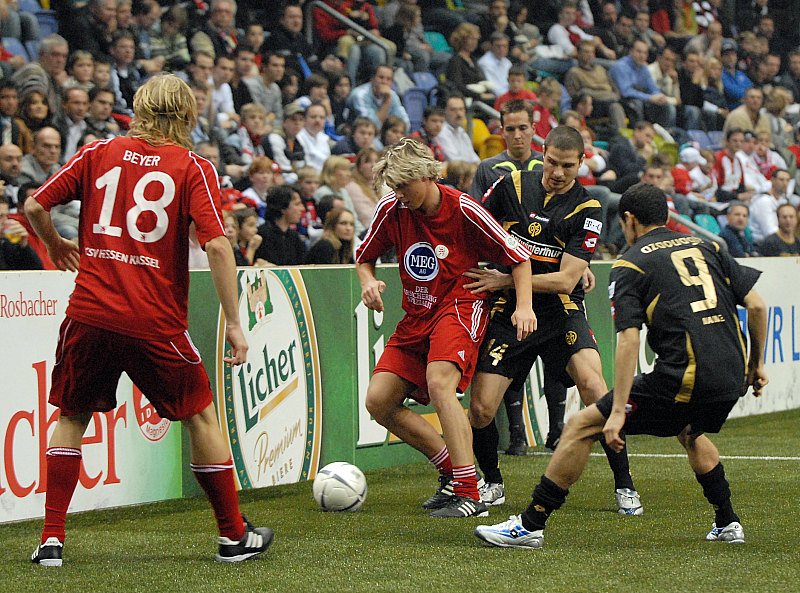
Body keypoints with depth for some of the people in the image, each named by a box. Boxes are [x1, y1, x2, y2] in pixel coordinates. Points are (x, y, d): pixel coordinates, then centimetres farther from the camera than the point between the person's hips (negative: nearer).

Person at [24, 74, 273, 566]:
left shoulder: (99, 153, 8)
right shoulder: (194, 168, 0)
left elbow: (35, 206, 6)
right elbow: (217, 246, -11)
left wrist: (56, 245, 26)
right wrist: (234, 324, -7)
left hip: (90, 312, 2)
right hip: (155, 320, -2)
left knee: (72, 417, 18)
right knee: (201, 416, 15)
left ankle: (52, 539, 10)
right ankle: (234, 536, 20)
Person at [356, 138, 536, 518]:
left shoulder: (463, 211, -15)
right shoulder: (391, 210, -3)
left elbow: (519, 256, -5)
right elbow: (364, 257, 14)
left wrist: (524, 306, -17)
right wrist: (369, 282, -8)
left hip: (459, 306, -6)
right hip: (416, 316, 6)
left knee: (439, 384, -30)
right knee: (378, 401, -5)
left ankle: (469, 494, -29)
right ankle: (452, 471, 8)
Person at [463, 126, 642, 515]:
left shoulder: (587, 210, -8)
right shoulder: (511, 186, -1)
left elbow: (565, 279, -14)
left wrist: (502, 281, -15)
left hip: (561, 311, -2)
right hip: (509, 311, 2)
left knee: (594, 387, -23)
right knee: (481, 408, -9)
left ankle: (624, 486, -9)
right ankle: (492, 483, 19)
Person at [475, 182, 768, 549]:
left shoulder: (630, 265, 2)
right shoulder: (706, 248, 18)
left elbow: (628, 341, -9)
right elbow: (756, 306, 12)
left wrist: (618, 412, -12)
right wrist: (755, 364, 25)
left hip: (685, 379, -6)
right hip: (731, 380, 6)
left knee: (581, 426, 3)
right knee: (688, 431, 39)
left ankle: (530, 525, 3)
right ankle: (727, 524, 38)